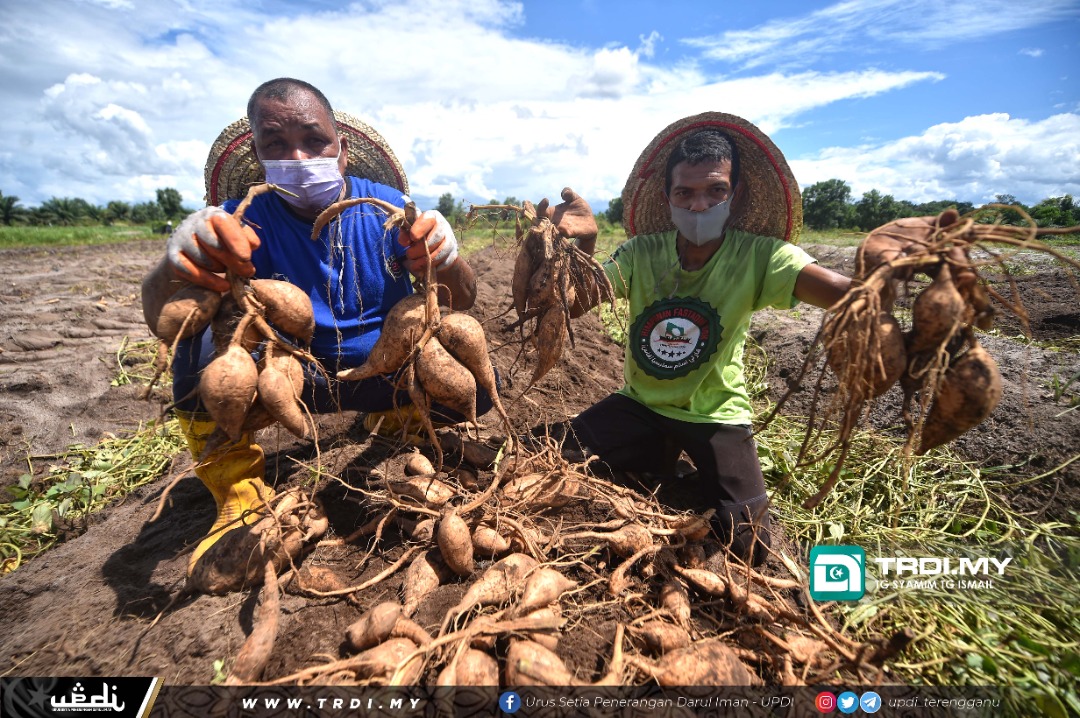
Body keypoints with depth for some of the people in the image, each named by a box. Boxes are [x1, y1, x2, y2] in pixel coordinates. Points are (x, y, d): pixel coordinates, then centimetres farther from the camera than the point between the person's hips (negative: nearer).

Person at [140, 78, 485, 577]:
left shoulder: (388, 206, -7)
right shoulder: (245, 219, -8)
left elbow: (461, 302, -15)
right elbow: (159, 319, -20)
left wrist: (447, 262, -40)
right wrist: (176, 267, -45)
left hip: (385, 368, 1)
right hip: (289, 377, 0)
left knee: (475, 385, -24)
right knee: (207, 339, -28)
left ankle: (389, 417, 12)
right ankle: (239, 495, -4)